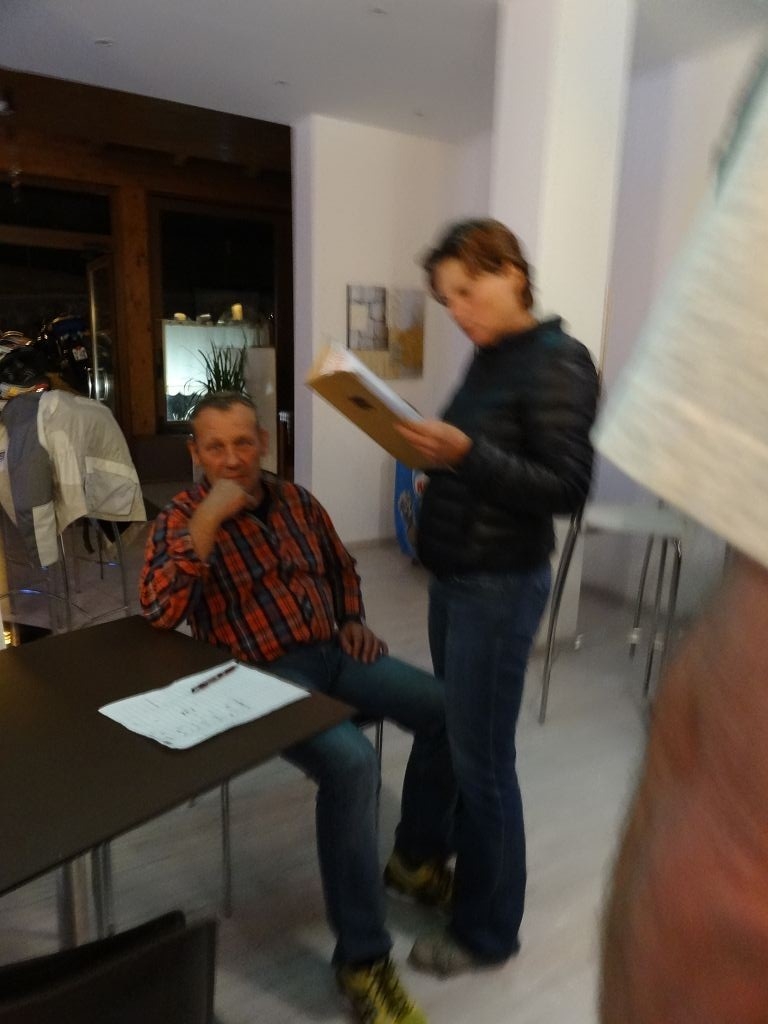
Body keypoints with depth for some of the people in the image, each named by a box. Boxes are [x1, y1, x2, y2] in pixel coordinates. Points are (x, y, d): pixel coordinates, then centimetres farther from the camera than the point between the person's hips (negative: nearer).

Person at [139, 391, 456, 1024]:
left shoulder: (296, 500, 11)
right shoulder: (182, 517, -4)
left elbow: (342, 567, 26)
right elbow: (158, 614, -19)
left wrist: (354, 620, 8)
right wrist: (208, 521, -24)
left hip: (332, 654, 6)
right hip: (262, 676, -6)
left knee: (449, 708, -10)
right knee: (351, 762, -32)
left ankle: (420, 852, 14)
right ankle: (362, 957, -13)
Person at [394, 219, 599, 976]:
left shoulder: (556, 363, -13)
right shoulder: (488, 358, 11)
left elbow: (567, 489, -18)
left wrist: (466, 454, -27)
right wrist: (433, 448, 0)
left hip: (500, 586, -8)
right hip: (454, 576, 8)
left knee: (482, 758, 3)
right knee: (454, 740, 19)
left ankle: (487, 931, 24)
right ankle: (456, 867, 41)